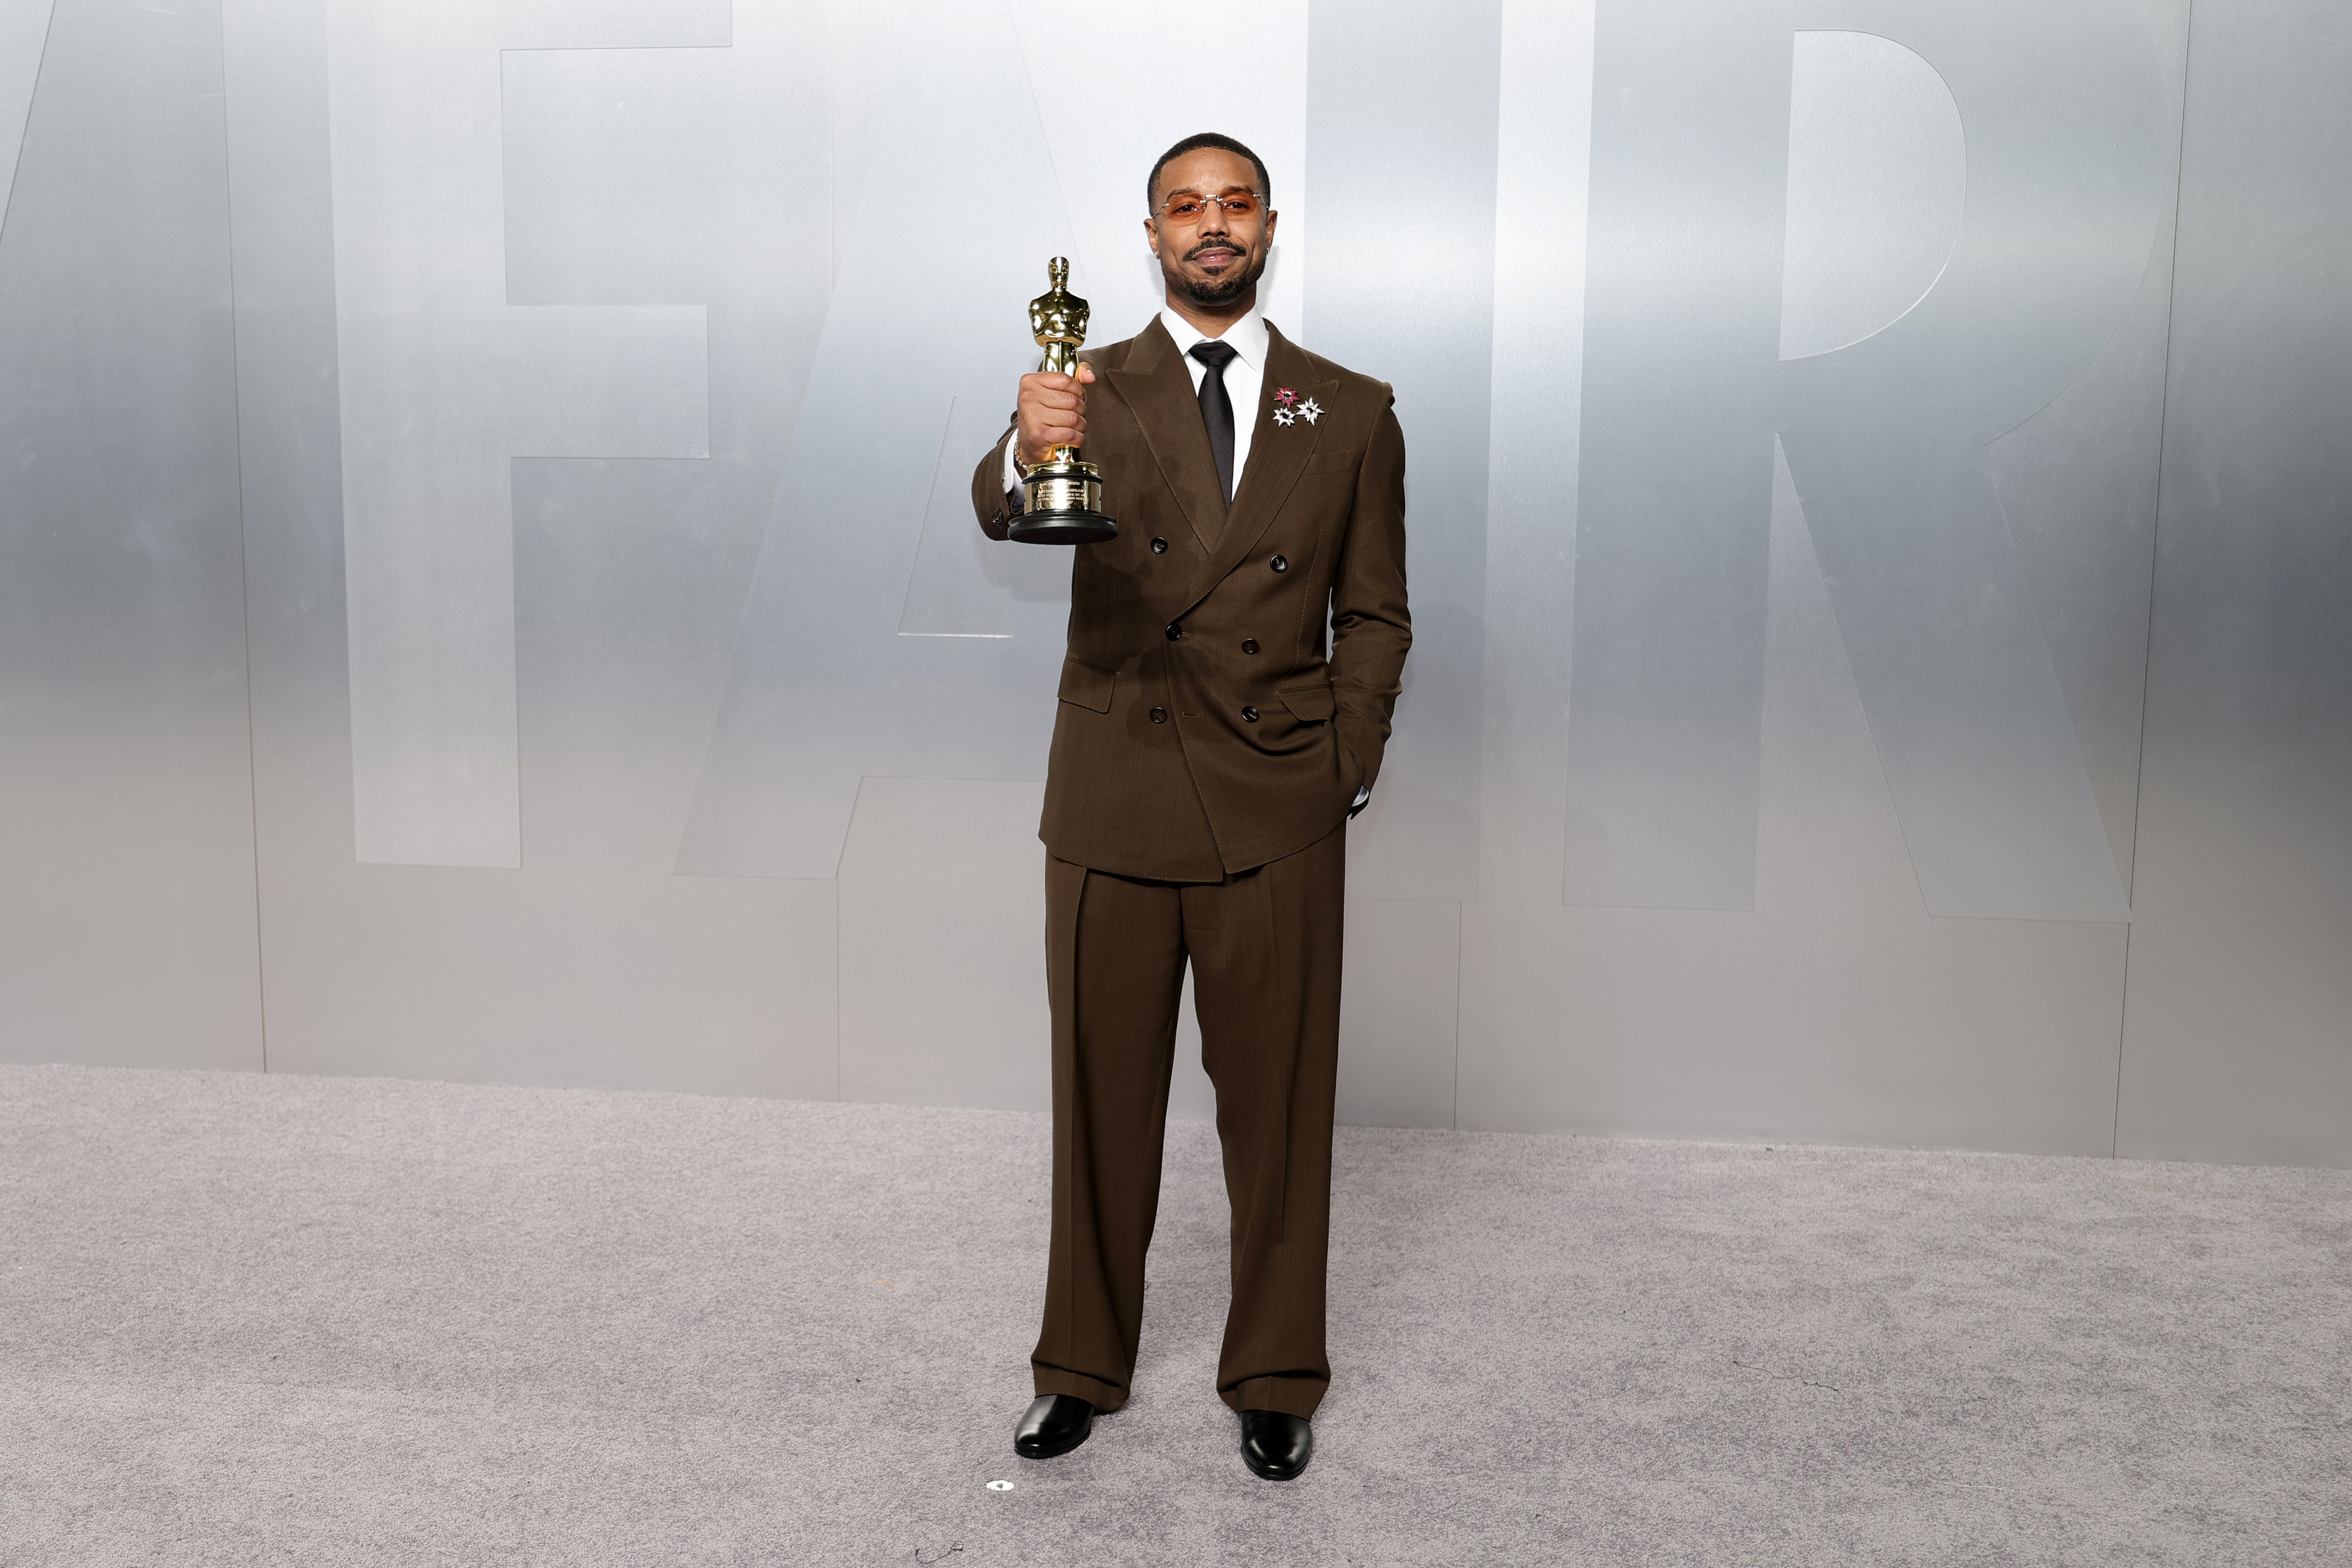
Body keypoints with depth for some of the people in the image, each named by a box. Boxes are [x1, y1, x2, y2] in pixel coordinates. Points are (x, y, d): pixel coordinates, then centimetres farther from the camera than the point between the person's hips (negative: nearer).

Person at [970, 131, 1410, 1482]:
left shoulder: (1352, 414, 7)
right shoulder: (1093, 392, 4)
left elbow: (1376, 616, 9)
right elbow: (1005, 520, -16)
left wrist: (1346, 768, -3)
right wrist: (1027, 456, -39)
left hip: (1278, 814, 0)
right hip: (1112, 805, 0)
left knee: (1278, 1104, 9)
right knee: (1102, 1100, 11)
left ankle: (1276, 1377, 28)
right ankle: (1085, 1366, 30)